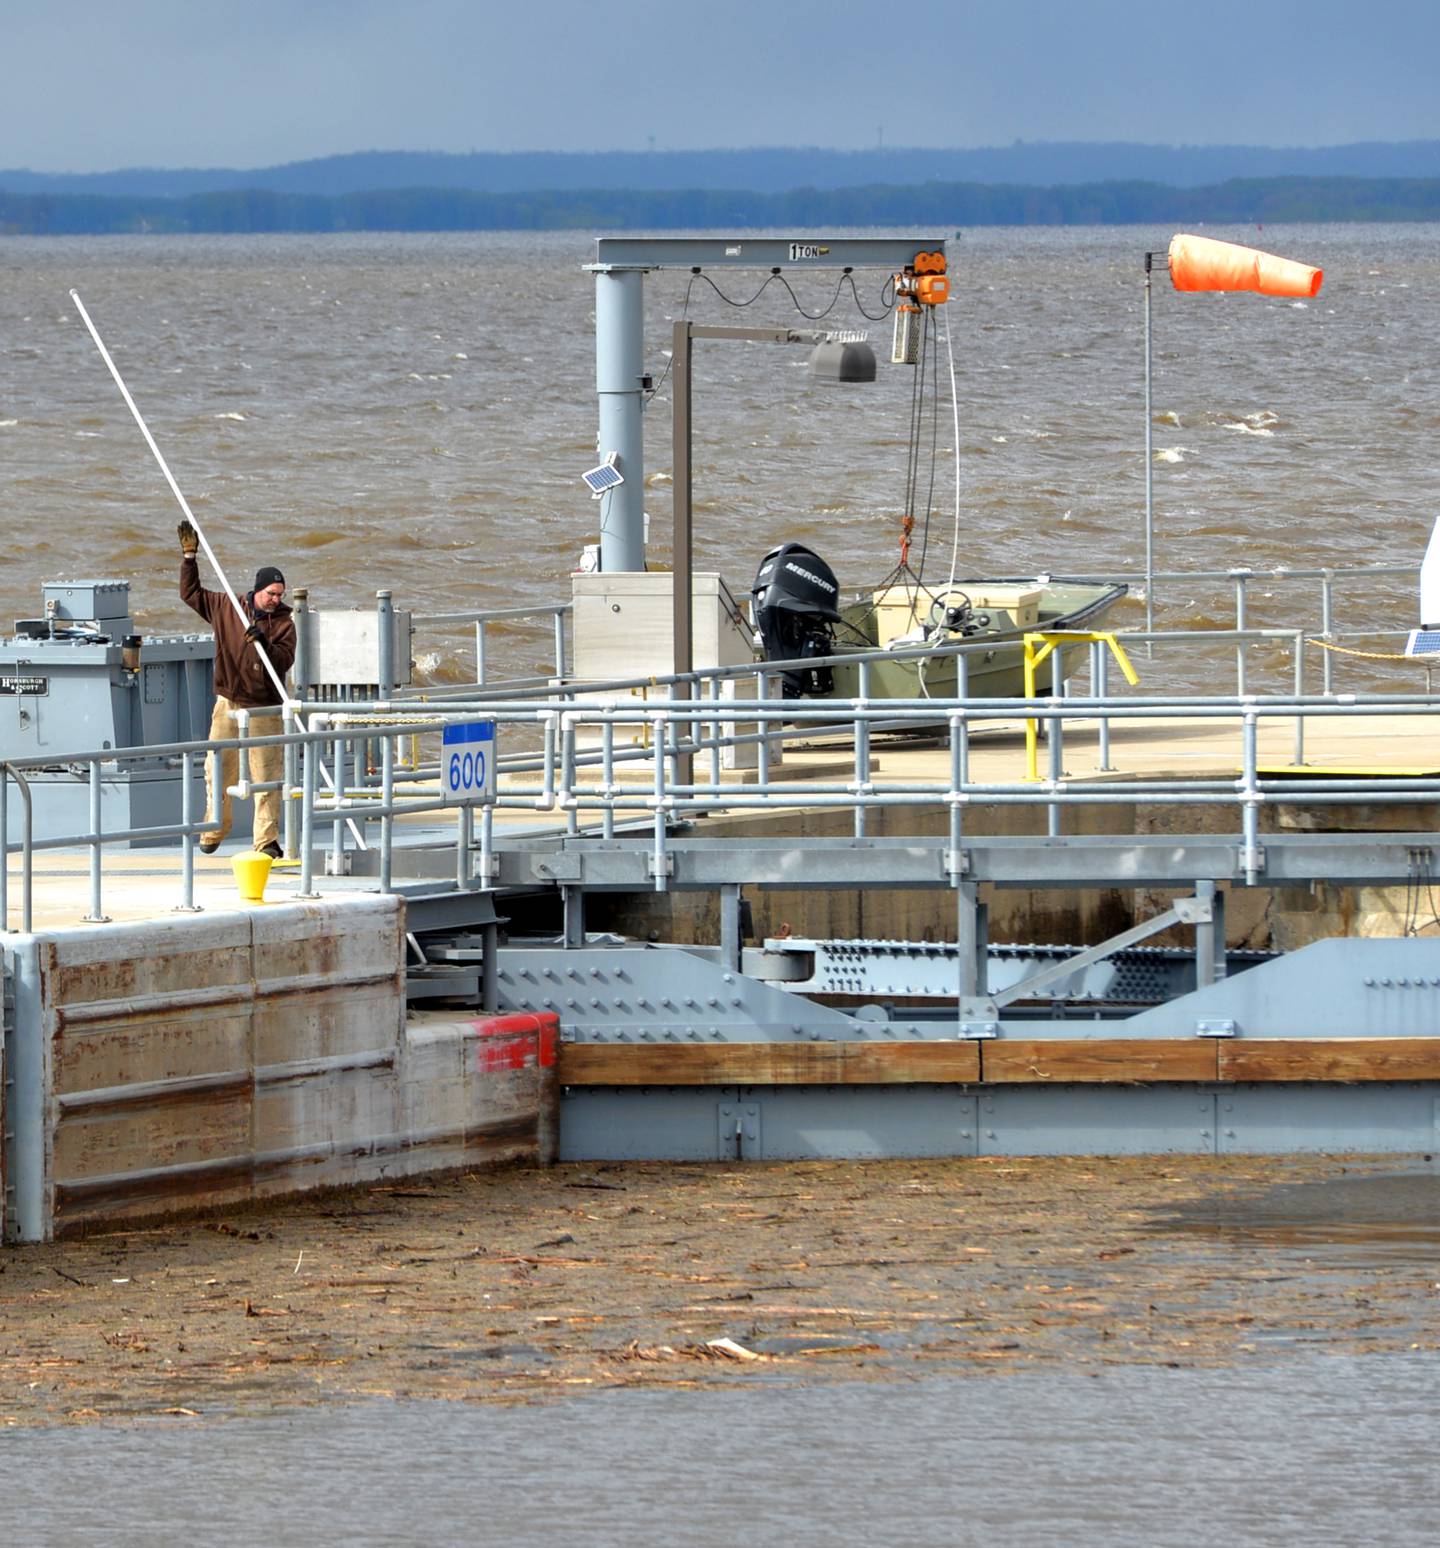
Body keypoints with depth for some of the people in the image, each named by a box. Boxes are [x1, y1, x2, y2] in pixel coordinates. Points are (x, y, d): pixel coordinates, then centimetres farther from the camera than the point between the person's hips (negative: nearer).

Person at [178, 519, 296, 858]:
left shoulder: (283, 621, -2)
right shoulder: (226, 608, 5)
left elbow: (285, 660, -12)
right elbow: (191, 593, 16)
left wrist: (264, 643, -30)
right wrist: (189, 557, 10)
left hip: (263, 709, -2)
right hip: (228, 703, 2)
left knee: (266, 777, -5)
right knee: (219, 772, 6)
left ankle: (267, 840, -3)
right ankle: (213, 831, 23)